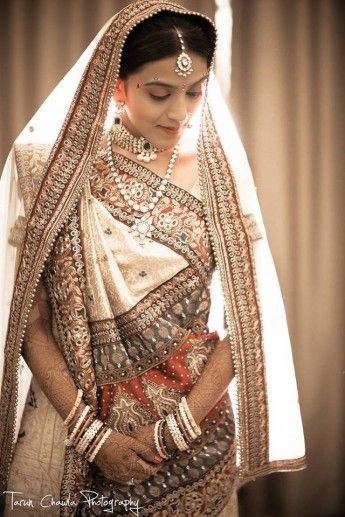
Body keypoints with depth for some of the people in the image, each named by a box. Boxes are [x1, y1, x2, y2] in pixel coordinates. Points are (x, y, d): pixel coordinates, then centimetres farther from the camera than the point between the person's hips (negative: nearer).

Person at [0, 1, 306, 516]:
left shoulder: (217, 172, -4)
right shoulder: (59, 170, -7)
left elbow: (246, 318, -4)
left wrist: (174, 430, -11)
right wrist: (91, 434, -13)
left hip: (193, 420, 1)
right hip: (71, 431, 0)